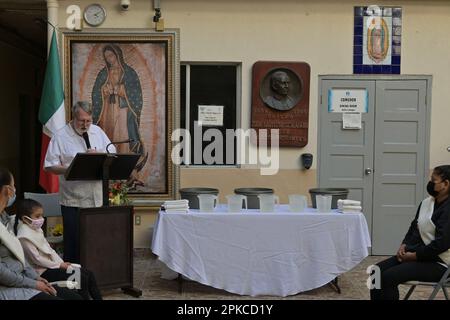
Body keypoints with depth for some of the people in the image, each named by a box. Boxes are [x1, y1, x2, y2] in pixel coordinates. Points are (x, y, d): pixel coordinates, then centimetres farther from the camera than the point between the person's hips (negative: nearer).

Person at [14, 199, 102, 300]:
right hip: (43, 271, -9)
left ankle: (98, 298, 3)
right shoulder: (24, 237, -17)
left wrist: (61, 262, 1)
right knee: (81, 277, -20)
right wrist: (59, 265, -14)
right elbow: (36, 258, -19)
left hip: (51, 264, 9)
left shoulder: (36, 229, 11)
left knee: (88, 273, 0)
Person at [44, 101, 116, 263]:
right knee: (73, 242, 3)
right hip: (73, 201, -3)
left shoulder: (97, 131, 11)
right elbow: (49, 166, -5)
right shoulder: (60, 136, -2)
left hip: (97, 198, 4)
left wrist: (99, 154, -8)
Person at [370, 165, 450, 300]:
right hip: (418, 254, 9)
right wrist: (404, 246, 0)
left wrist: (413, 256, -16)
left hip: (438, 262, -8)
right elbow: (414, 228, 17)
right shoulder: (426, 202, 9)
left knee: (388, 276, -23)